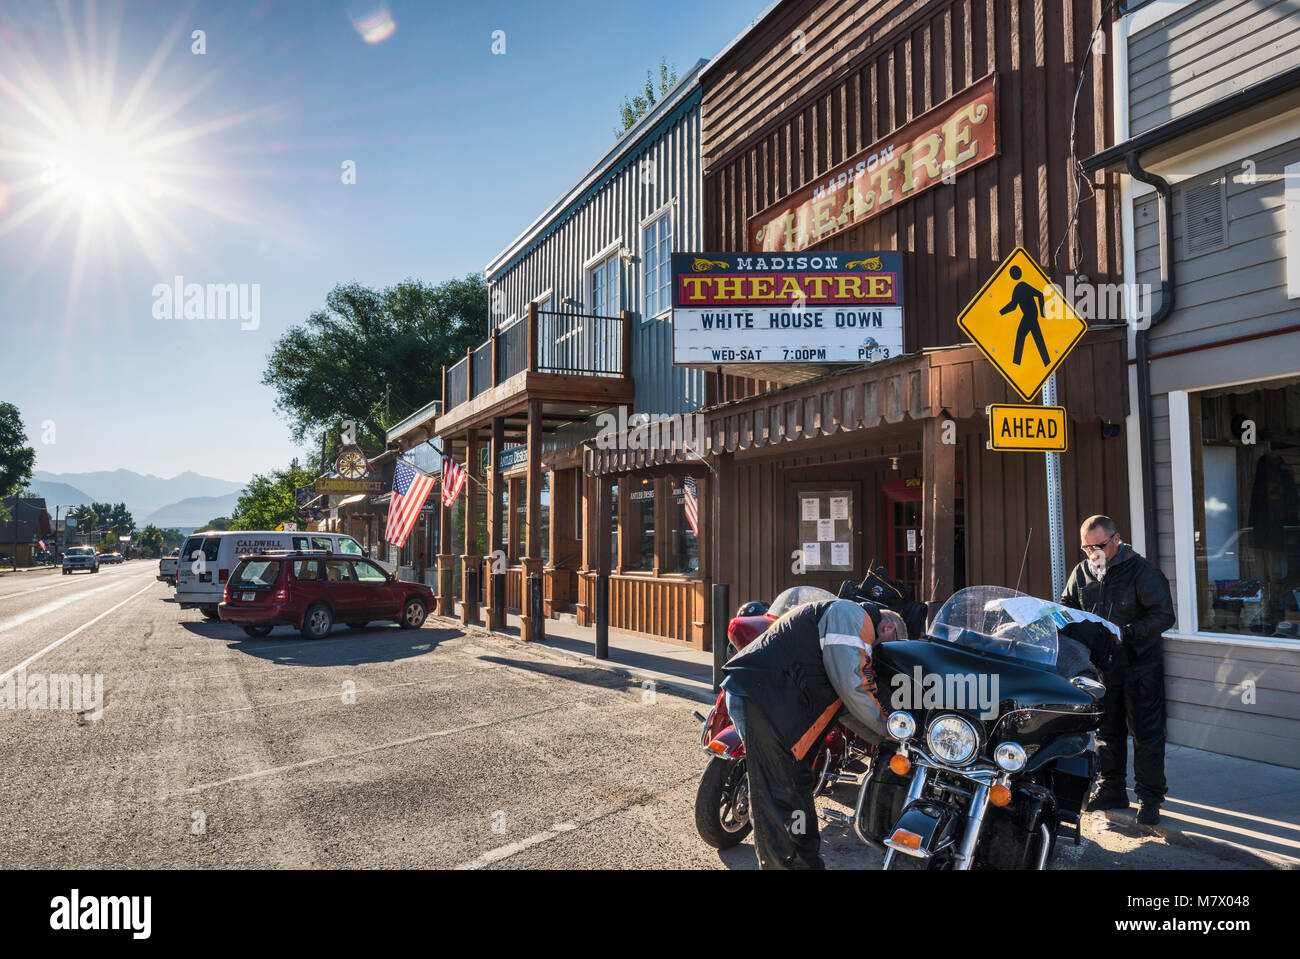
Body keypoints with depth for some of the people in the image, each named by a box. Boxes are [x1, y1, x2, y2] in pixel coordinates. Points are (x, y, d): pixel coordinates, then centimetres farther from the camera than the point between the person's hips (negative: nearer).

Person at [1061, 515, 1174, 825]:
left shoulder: (1142, 571, -11)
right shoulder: (1081, 573, 5)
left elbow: (1163, 615, -14)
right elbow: (1066, 608, 14)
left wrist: (1125, 633, -24)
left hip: (1140, 664, -5)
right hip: (1102, 666, 5)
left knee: (1146, 735, 0)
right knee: (1107, 732, 14)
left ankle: (1149, 798, 11)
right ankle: (1112, 790, 26)